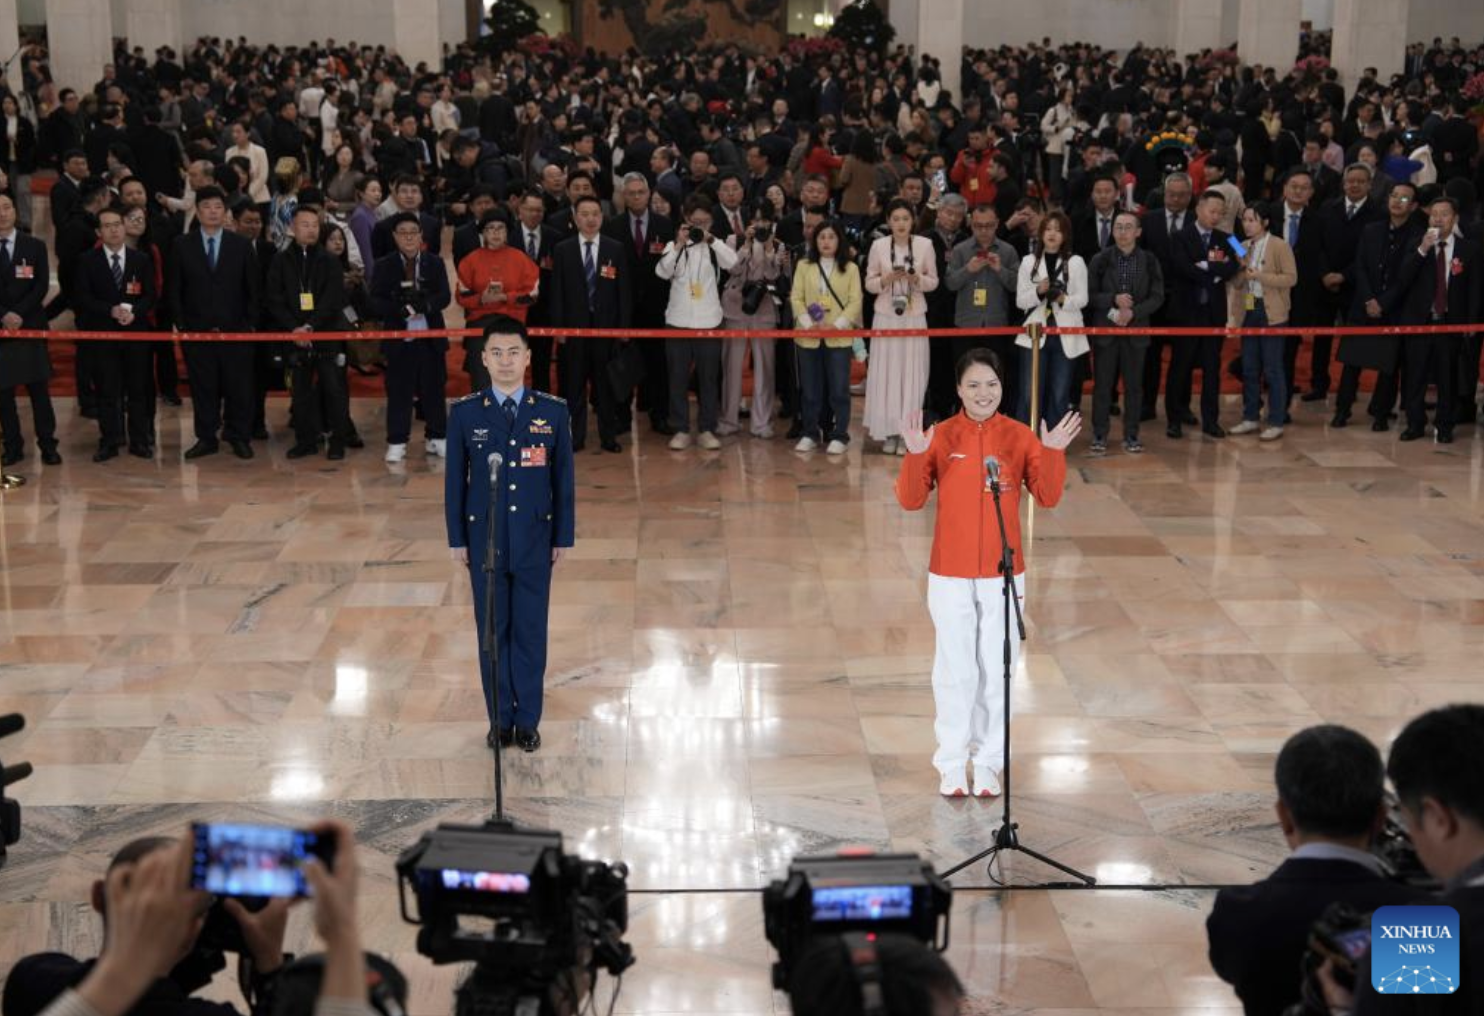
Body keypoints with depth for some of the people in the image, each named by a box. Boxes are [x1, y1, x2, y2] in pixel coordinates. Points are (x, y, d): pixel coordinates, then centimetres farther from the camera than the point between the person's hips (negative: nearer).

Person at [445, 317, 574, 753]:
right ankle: (500, 720, 20)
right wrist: (457, 539, 0)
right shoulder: (465, 414, -4)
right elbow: (455, 480, 1)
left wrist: (564, 537, 1)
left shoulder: (553, 412, -3)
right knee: (492, 632, 8)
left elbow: (564, 479, 1)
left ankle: (528, 720, 18)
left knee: (531, 633, 6)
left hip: (535, 541, 0)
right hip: (484, 541, 0)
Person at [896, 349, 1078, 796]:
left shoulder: (1020, 437, -2)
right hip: (950, 575, -1)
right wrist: (915, 456, -23)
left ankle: (988, 762, 21)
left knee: (996, 671, 8)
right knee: (955, 671, 6)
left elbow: (1047, 497, -5)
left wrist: (1053, 453, -20)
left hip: (1003, 574, 1)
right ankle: (951, 764, 18)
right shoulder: (940, 436, -5)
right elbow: (911, 500, -8)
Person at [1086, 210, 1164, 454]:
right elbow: (1090, 294, 0)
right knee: (1102, 384, 2)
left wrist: (1134, 312, -13)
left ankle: (1131, 436, 12)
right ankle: (1099, 435, 10)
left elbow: (1157, 297, 1)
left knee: (1134, 385, 4)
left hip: (1136, 330, 1)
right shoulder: (1101, 260, 1)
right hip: (1105, 329, 0)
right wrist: (1113, 299, -16)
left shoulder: (1149, 261, 2)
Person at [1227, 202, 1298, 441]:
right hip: (1248, 313, 6)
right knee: (1249, 369, 10)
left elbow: (1291, 278, -13)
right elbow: (1235, 283, 13)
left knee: (1273, 370, -3)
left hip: (1272, 314, -6)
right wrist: (1239, 271, -8)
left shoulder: (1280, 246, -6)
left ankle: (1276, 423, 2)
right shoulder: (1243, 248, 11)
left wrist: (1260, 276, -19)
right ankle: (1250, 418, 20)